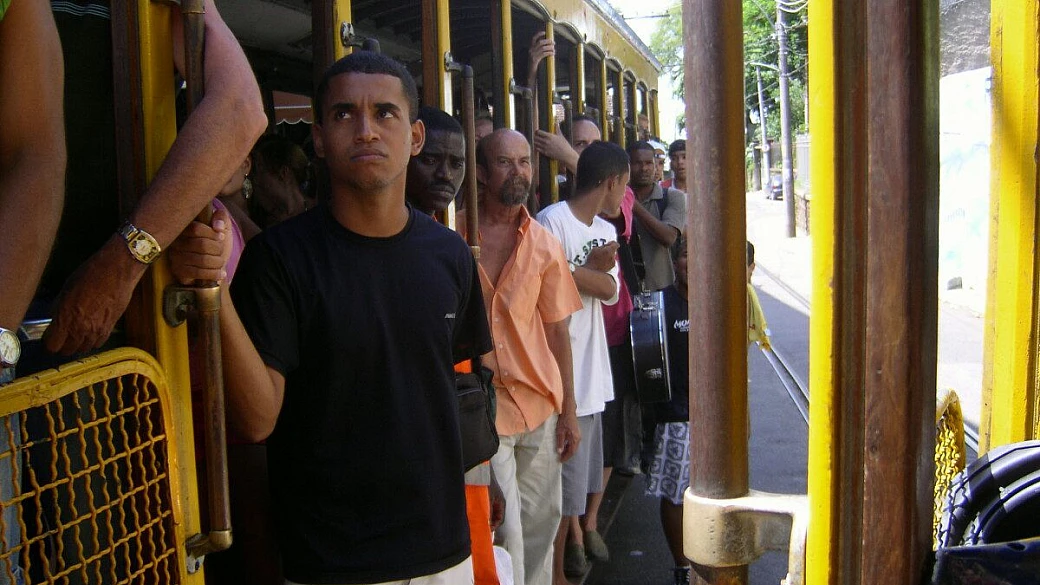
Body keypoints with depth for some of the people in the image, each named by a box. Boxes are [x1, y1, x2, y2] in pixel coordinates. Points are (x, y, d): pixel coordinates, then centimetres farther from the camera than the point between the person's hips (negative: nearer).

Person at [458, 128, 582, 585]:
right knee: (503, 531, -2)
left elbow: (557, 329, 7)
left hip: (540, 403, 4)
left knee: (541, 521, 13)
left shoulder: (544, 244, 4)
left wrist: (568, 410, 6)